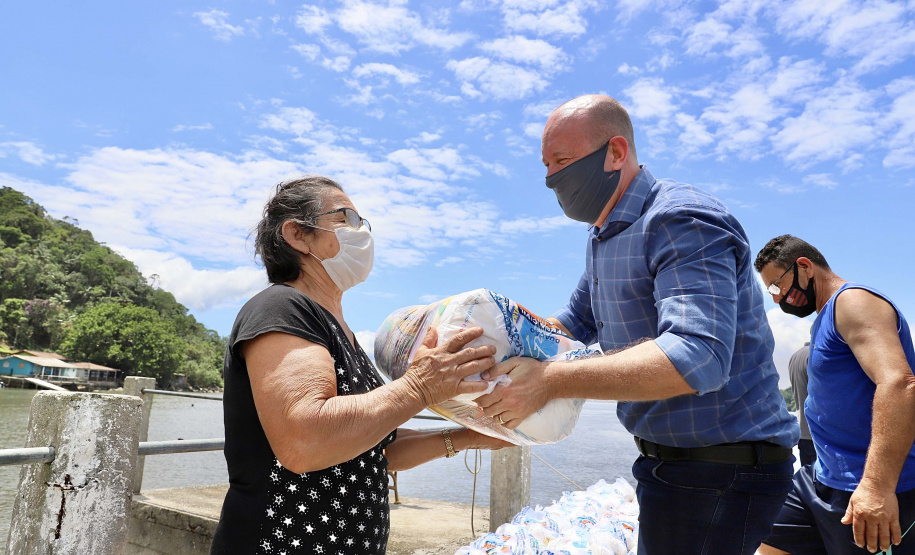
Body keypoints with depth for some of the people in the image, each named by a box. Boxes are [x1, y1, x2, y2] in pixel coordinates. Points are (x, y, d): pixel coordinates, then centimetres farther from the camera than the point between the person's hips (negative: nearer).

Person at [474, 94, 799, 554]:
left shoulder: (682, 221, -22)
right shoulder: (603, 238, 11)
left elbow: (696, 357, -34)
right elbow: (575, 324, 17)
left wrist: (551, 380, -36)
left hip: (724, 467, -9)